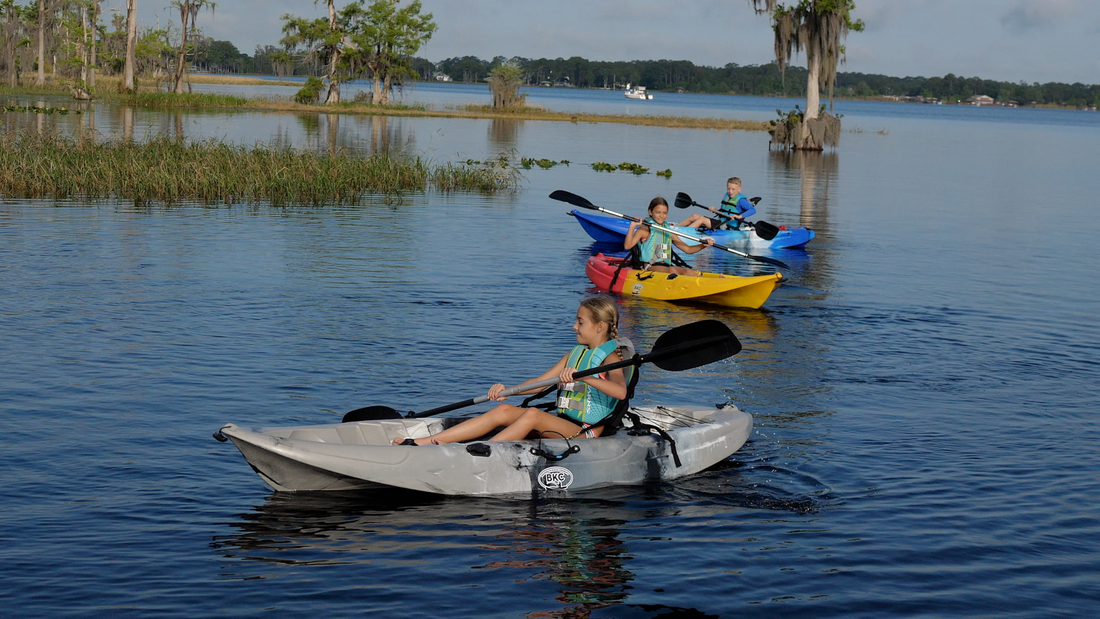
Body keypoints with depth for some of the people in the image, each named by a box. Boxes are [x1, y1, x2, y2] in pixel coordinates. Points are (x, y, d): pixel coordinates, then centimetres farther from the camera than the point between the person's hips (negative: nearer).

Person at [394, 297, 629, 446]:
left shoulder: (610, 357, -5)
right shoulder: (575, 354, 20)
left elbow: (620, 391, -27)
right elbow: (540, 382, 14)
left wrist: (584, 377, -37)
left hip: (586, 431, -7)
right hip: (561, 424, 7)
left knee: (533, 414, -31)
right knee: (504, 410, -11)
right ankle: (426, 441, -20)